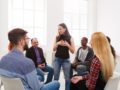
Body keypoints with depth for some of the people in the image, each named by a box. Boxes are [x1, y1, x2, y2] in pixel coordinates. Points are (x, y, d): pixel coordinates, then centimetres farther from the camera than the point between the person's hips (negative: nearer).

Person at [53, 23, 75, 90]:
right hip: (57, 59, 2)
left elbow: (73, 51, -3)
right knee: (56, 77, 4)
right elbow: (54, 49, 3)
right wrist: (57, 43, -15)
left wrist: (67, 45, -18)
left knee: (67, 77, 1)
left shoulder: (70, 38, -2)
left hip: (66, 60, -1)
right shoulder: (57, 37, 3)